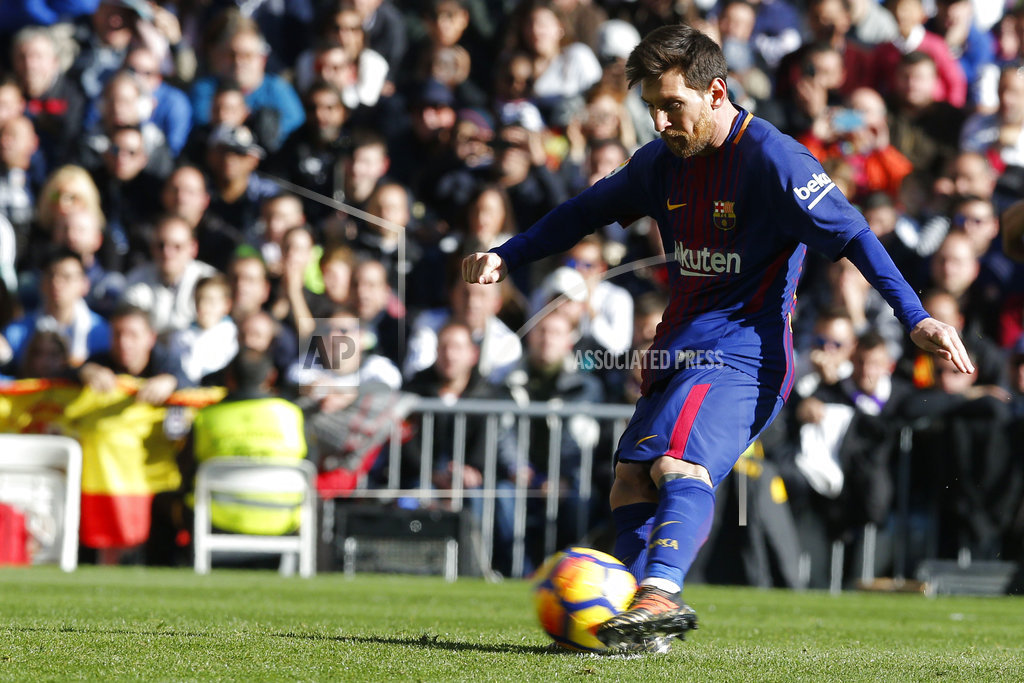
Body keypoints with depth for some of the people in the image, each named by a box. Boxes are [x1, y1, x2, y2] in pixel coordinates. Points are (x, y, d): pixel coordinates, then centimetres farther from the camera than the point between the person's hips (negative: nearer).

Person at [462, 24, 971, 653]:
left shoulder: (773, 160, -13)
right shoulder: (664, 160, 11)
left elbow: (851, 236, -18)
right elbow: (590, 210, 27)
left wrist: (916, 318, -27)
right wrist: (508, 258, 24)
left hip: (743, 350, -9)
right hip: (679, 351, 9)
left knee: (679, 464, -30)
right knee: (631, 481, 0)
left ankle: (660, 596, -47)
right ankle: (637, 622, -3)